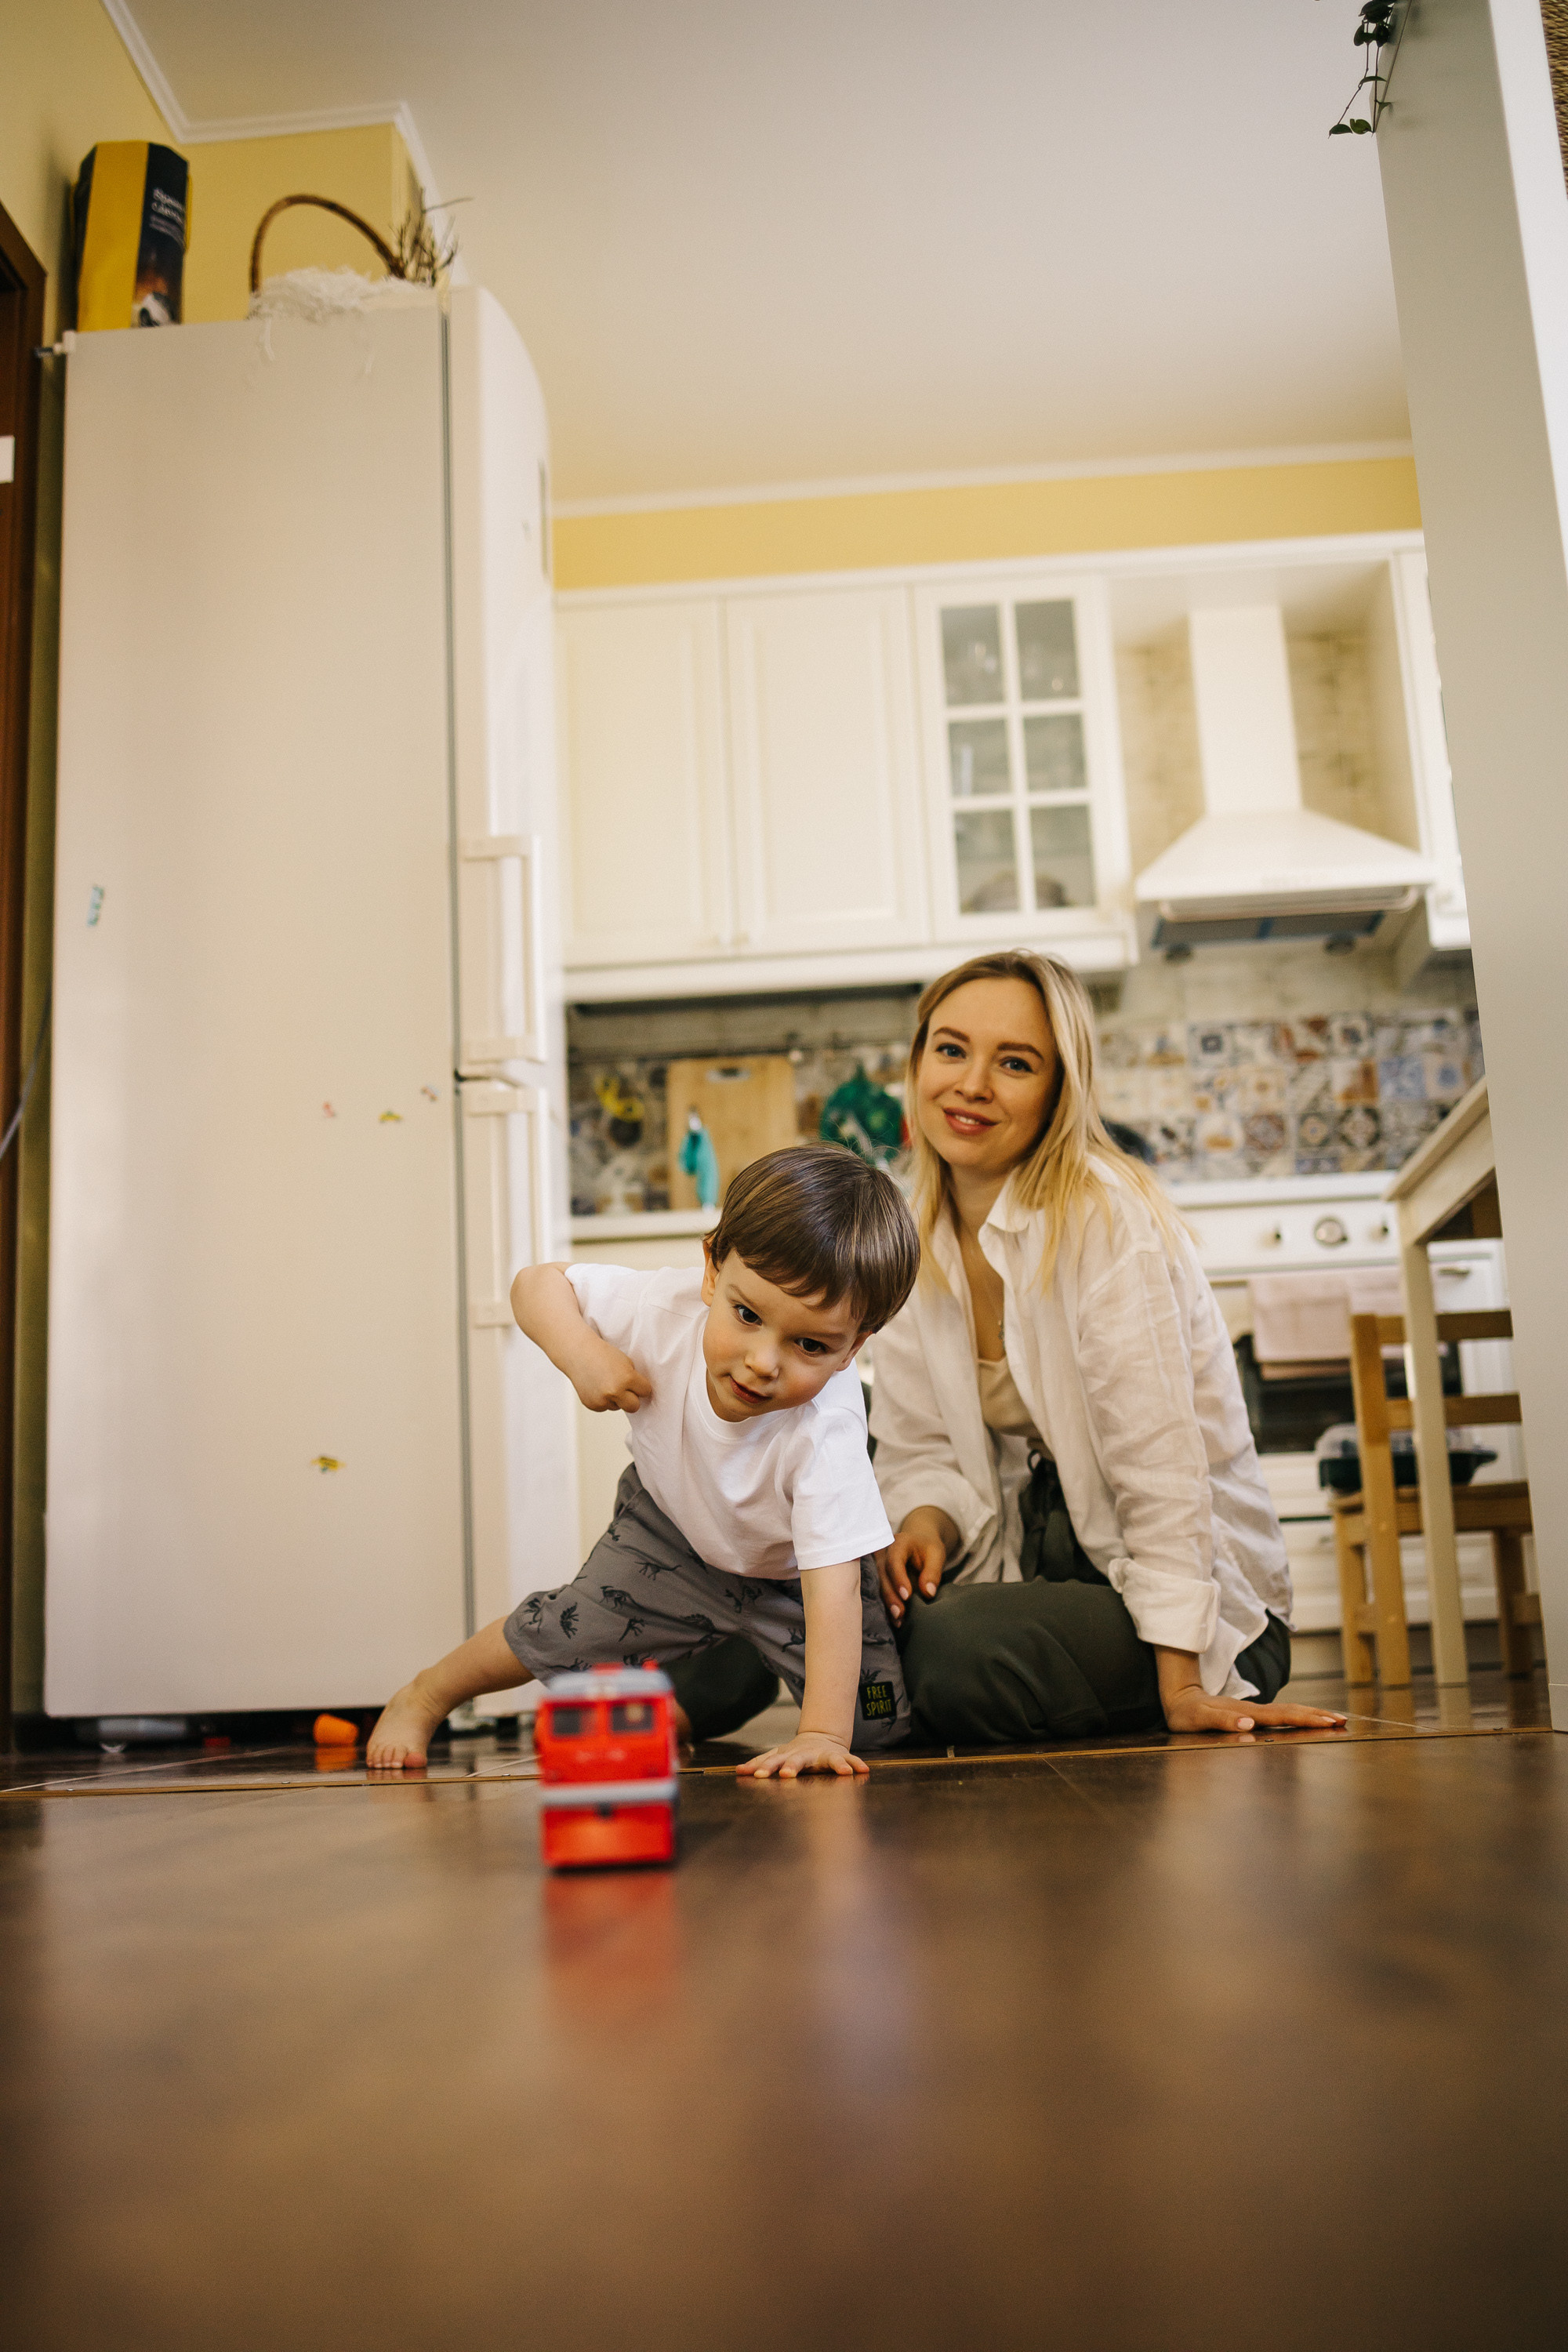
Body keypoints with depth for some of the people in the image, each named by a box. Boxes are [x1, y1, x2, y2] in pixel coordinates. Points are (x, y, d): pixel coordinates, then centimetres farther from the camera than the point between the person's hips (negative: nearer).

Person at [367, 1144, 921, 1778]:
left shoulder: (825, 1433, -42)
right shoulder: (666, 1308, -33)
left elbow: (833, 1588, -44)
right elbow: (539, 1284, -18)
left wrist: (822, 1735, -51)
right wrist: (583, 1354, -38)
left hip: (789, 1567, -2)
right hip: (672, 1524, 2)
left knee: (875, 1723, -12)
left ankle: (761, 1658, 20)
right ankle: (425, 1694, 32)